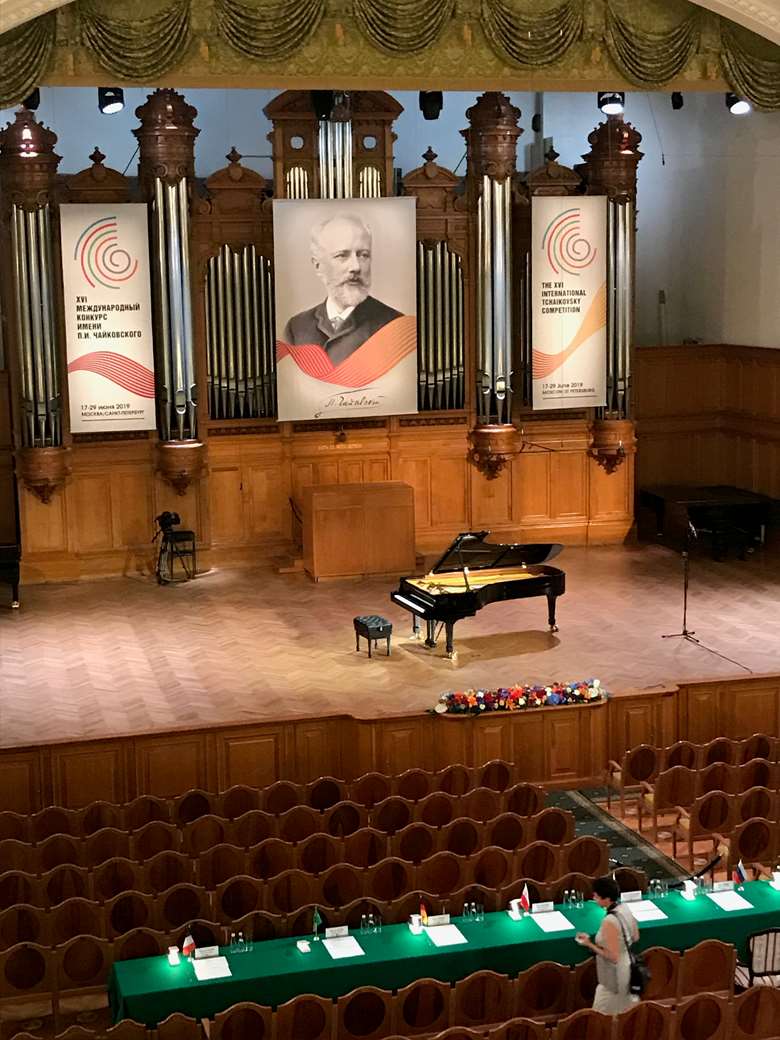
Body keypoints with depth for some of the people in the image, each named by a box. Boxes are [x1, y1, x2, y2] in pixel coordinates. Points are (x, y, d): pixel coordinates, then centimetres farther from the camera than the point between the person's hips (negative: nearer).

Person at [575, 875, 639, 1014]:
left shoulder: (610, 922, -30)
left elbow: (613, 956, -26)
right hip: (628, 967, 9)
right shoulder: (625, 909, -4)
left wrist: (589, 944, -18)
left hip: (615, 976, -9)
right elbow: (635, 937, 11)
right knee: (628, 1014, 24)